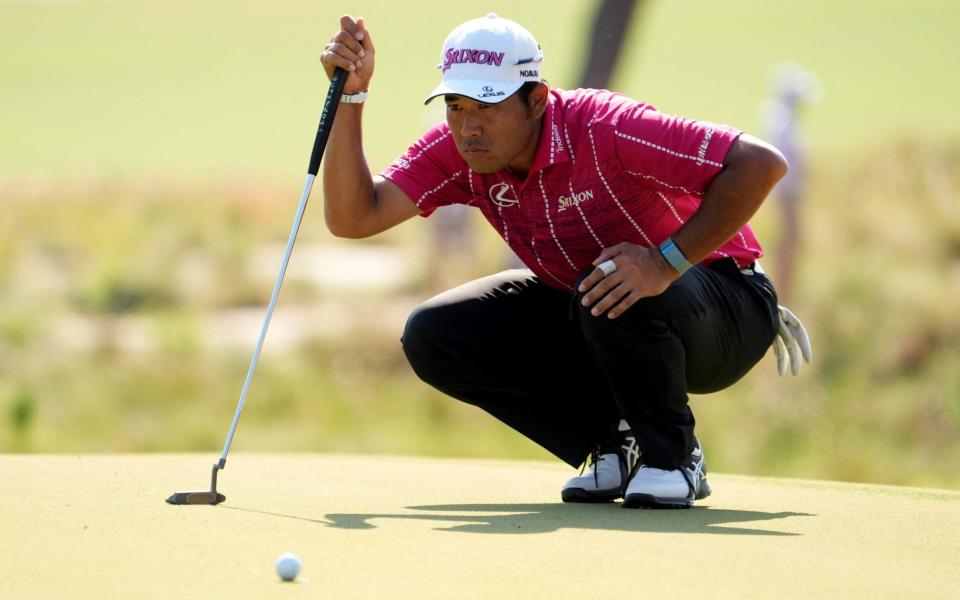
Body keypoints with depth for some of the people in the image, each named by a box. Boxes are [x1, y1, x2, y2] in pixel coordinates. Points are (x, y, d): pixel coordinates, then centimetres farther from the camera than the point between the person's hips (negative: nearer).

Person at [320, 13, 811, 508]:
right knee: (433, 338, -9)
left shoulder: (603, 129, -30)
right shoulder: (456, 151, -10)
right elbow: (352, 218, -17)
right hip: (589, 323, 7)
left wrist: (667, 262, -39)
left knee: (615, 298, -39)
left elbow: (762, 164, -35)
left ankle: (672, 454, -10)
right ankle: (615, 446, 3)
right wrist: (350, 97, -26)